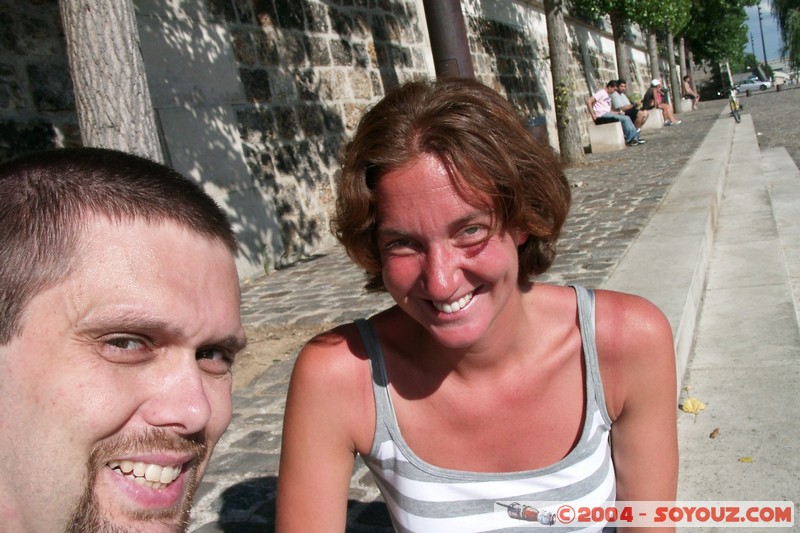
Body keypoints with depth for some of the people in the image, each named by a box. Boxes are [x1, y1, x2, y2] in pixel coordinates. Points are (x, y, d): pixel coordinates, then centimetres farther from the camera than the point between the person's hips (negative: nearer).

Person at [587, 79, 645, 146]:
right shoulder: (601, 92, -3)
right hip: (601, 115, -9)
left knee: (627, 117, -2)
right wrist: (593, 115, -20)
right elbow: (588, 101, -15)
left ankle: (635, 137, -5)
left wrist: (618, 113, 2)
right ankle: (629, 140, -8)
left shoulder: (608, 96, 26)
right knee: (625, 119, -16)